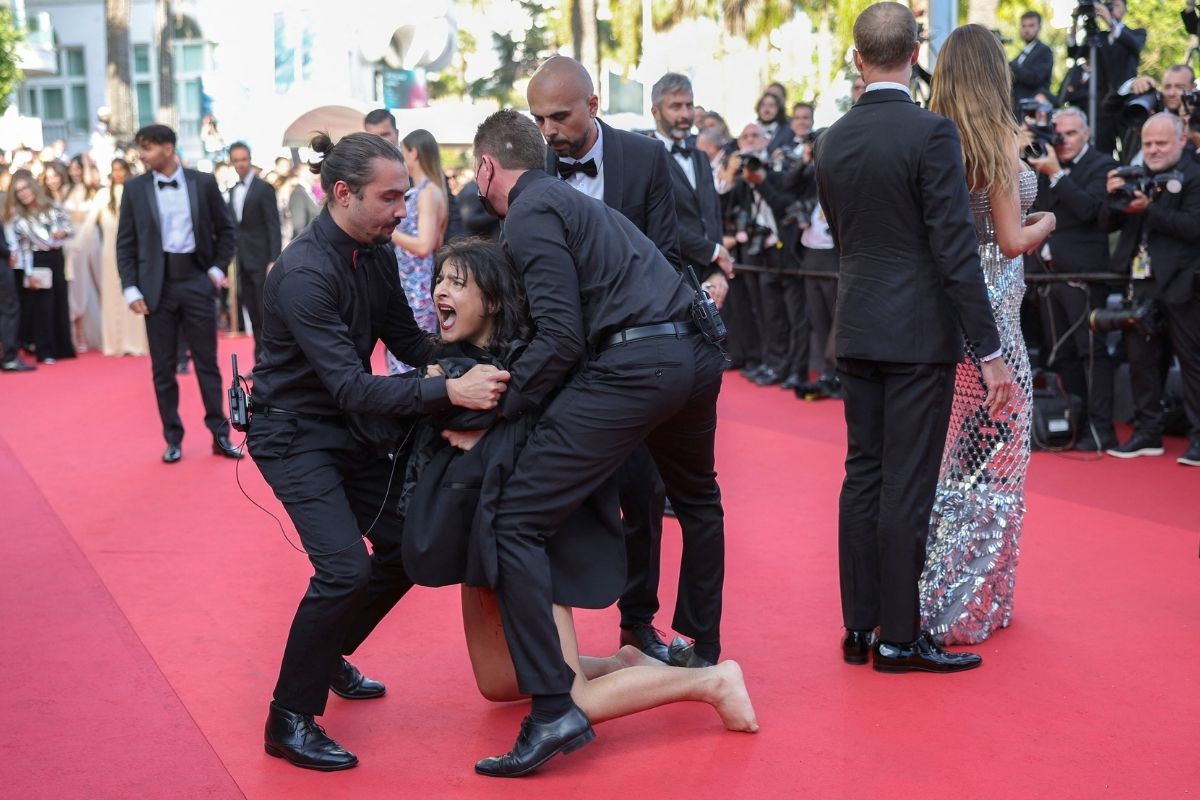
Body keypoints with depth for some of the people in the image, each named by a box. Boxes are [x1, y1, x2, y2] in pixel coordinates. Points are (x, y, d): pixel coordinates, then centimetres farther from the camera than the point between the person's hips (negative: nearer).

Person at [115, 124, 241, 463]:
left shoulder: (203, 182, 1)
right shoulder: (134, 188, 2)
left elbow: (226, 229, 10)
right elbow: (125, 243, 3)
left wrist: (218, 269, 2)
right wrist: (130, 288, -5)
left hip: (196, 281, 0)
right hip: (157, 285, 1)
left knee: (207, 362, 4)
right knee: (163, 367, 5)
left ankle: (220, 435, 12)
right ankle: (173, 439, 15)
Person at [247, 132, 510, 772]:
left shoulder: (377, 253, -3)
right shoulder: (304, 274, -28)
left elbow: (407, 341, 5)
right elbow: (351, 386, -33)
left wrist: (468, 371, -13)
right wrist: (450, 392, -41)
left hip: (352, 429, 8)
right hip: (296, 434, -8)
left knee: (406, 548, 8)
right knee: (345, 569, -20)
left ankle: (329, 656, 32)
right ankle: (290, 720, -4)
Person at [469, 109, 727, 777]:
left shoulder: (531, 213, -2)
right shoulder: (573, 201, 26)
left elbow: (560, 339, -13)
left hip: (632, 365, -9)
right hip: (699, 352, 9)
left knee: (518, 524, -7)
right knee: (697, 498, 35)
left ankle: (554, 710, -14)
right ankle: (703, 652, 49)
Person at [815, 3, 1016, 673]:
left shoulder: (832, 141, 6)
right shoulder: (931, 132, -13)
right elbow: (956, 249, -16)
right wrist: (990, 350, -13)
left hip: (857, 331, 6)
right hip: (919, 333, -6)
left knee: (863, 476, 12)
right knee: (908, 485, -1)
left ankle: (860, 627, 18)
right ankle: (899, 637, 6)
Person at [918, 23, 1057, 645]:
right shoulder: (1000, 137, -11)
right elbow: (1010, 241, -12)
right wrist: (1043, 226, 8)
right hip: (989, 306, -6)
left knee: (945, 448, 15)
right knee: (991, 452, 4)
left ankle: (936, 587, 23)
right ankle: (975, 600, 9)